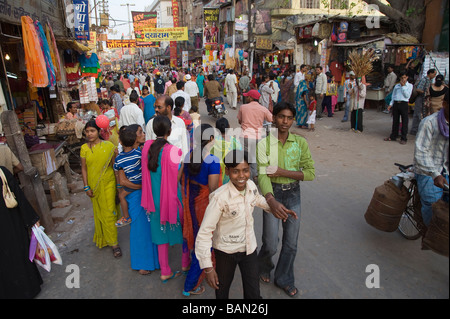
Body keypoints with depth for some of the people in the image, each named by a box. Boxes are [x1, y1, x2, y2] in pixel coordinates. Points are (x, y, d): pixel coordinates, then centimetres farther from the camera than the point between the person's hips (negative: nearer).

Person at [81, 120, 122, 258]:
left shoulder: (108, 146, -7)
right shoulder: (84, 148, -1)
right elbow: (84, 168, 3)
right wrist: (86, 187, -1)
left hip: (108, 184, -2)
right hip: (94, 185, 3)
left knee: (109, 212, -1)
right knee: (99, 212, 11)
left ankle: (113, 242, 17)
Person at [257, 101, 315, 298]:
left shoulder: (300, 143, -4)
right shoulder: (264, 143, -13)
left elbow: (311, 173, -8)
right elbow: (262, 175, -23)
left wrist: (283, 172, -20)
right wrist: (271, 201, -40)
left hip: (293, 195, 3)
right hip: (272, 194, -3)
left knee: (291, 244, 13)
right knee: (270, 245, 3)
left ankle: (284, 279, 39)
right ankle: (263, 267, 39)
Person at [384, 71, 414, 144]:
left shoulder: (409, 85, 4)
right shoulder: (397, 85, 14)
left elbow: (407, 96, -8)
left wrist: (403, 86, -9)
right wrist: (391, 104, 9)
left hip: (404, 104, -4)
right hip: (396, 103, 4)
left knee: (404, 121, -2)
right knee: (395, 121, 10)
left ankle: (404, 138, 3)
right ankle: (393, 136, 19)